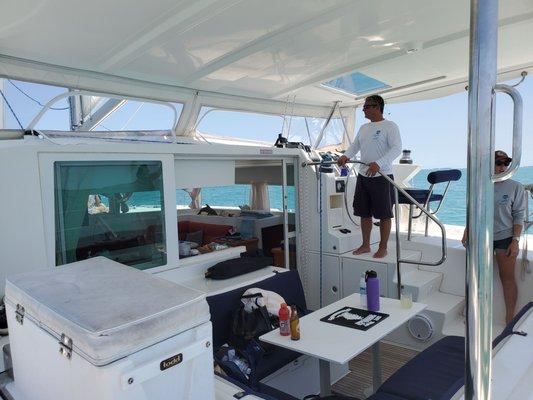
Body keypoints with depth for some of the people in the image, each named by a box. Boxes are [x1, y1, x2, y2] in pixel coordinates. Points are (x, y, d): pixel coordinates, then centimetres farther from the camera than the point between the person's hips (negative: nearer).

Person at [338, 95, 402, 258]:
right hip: (363, 176, 7)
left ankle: (383, 248, 15)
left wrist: (379, 163, -31)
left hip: (382, 177, -7)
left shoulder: (390, 126, -7)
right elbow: (355, 145, 14)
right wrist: (345, 155, -8)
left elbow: (397, 148, -17)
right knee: (364, 213, 13)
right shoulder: (363, 128, 15)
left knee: (384, 215, 3)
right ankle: (365, 245, 26)